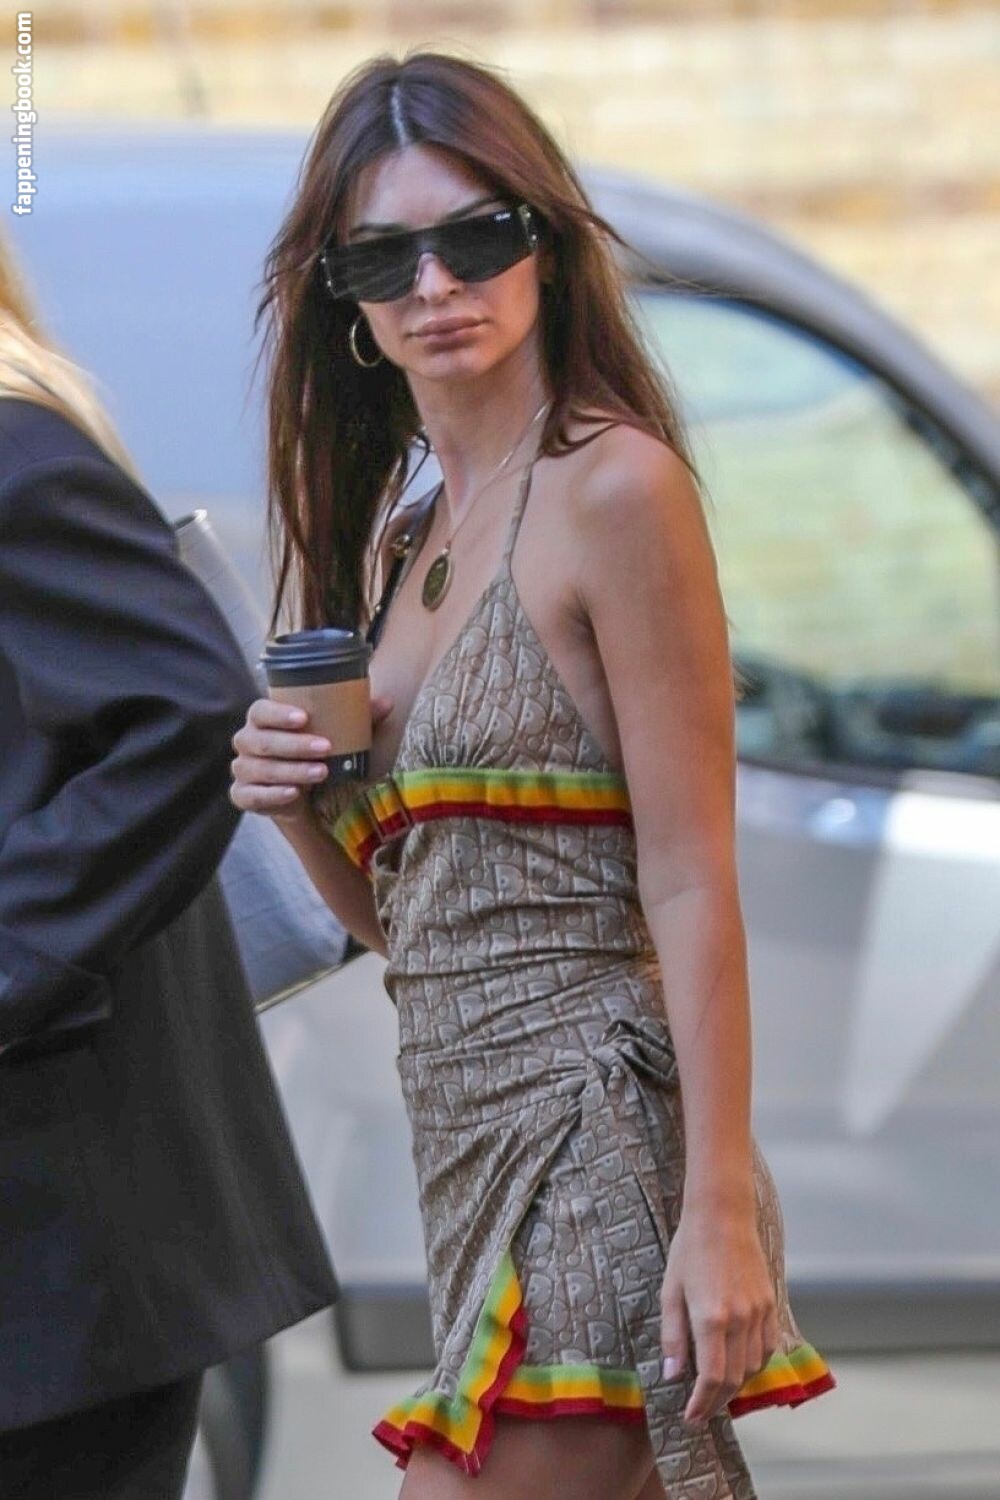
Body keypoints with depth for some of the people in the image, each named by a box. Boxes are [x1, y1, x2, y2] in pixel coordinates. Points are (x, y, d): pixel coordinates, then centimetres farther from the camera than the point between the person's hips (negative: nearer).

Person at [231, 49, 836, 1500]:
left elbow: (691, 886, -14)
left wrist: (723, 1214, -19)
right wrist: (295, 804, 1)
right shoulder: (407, 529, 16)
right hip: (470, 1137, 8)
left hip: (592, 1133, -8)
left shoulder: (612, 485, -9)